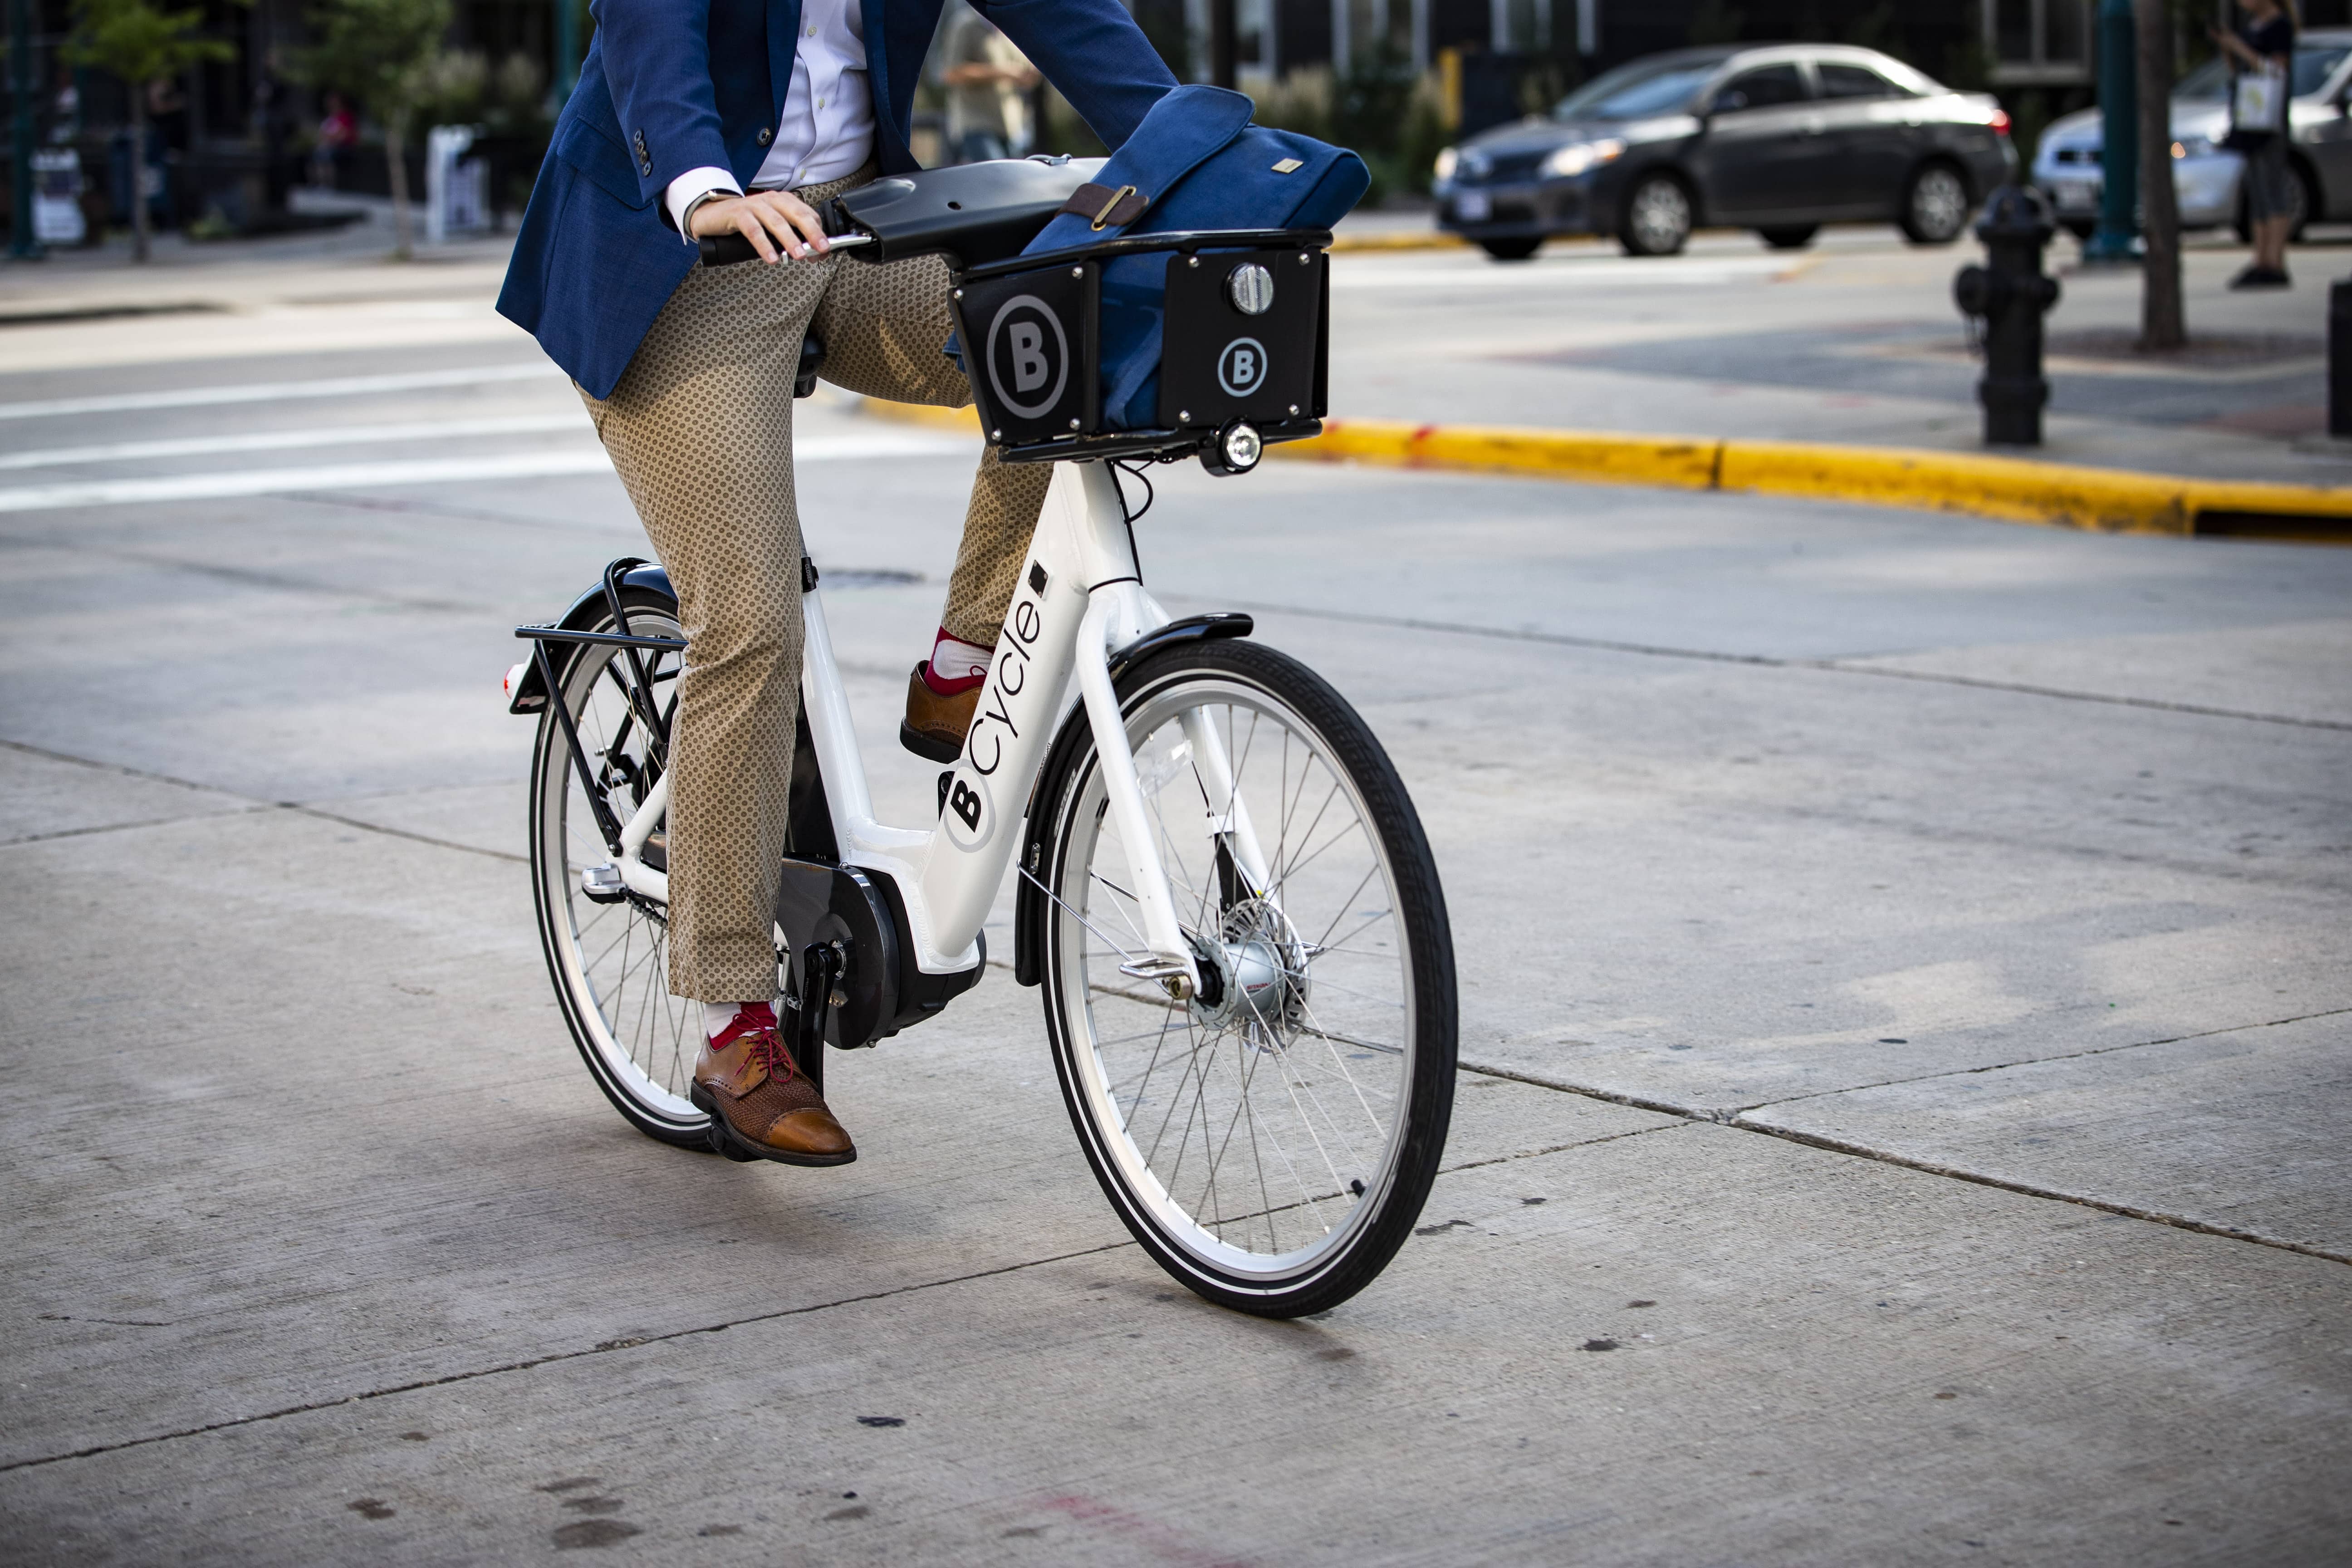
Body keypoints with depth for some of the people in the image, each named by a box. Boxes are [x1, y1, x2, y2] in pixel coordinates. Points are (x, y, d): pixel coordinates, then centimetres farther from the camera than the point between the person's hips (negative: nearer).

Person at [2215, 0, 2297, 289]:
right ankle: (2261, 262, 7)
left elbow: (2278, 72, -16)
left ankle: (2276, 266, -16)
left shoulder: (2280, 25, -8)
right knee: (2257, 192, 7)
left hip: (2269, 116, -9)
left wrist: (2242, 50, -16)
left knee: (2272, 191, -12)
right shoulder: (2252, 24, 18)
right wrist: (2226, 48, 4)